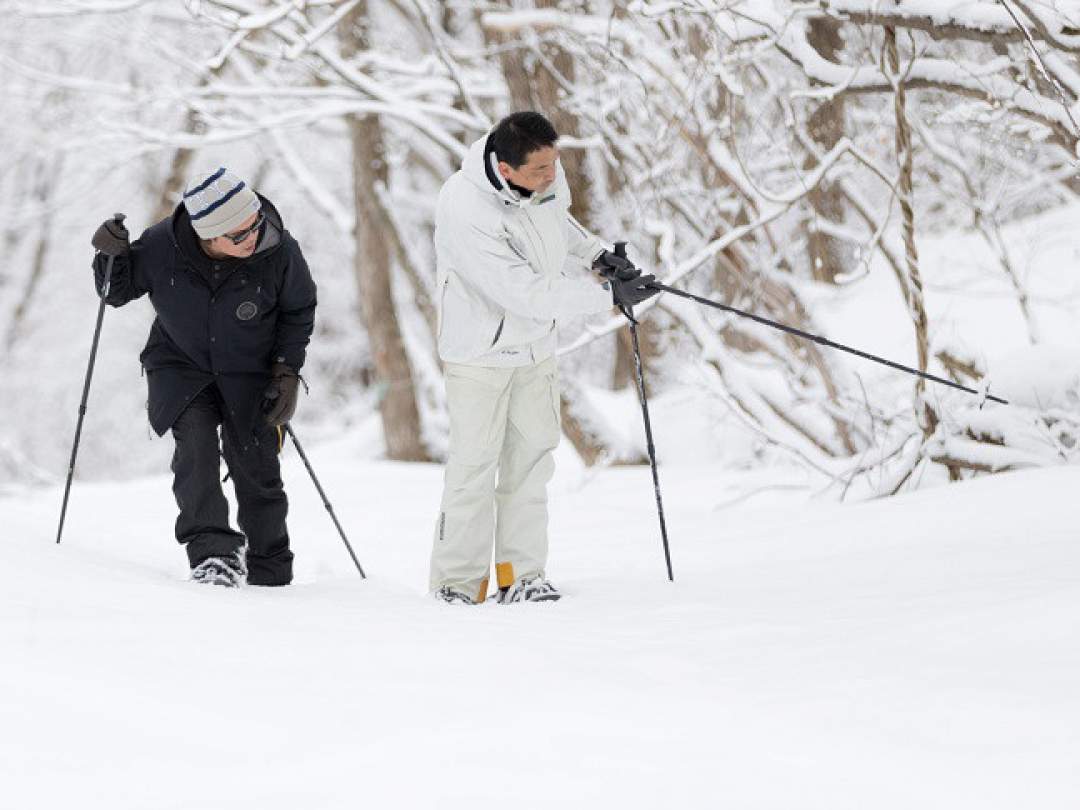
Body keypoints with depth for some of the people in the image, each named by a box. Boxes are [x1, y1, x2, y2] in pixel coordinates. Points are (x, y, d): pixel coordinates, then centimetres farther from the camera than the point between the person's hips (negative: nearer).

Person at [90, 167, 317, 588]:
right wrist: (112, 256, -23)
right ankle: (213, 552, -29)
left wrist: (287, 372, -8)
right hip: (181, 367, 0)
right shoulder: (163, 245, -21)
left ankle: (270, 576, 17)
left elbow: (299, 311, -1)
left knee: (256, 470, -2)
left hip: (250, 375, 0)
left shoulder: (280, 252, -20)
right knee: (195, 443, -25)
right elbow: (118, 292, -2)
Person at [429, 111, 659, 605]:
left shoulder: (548, 176, -12)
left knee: (532, 455, 9)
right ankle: (457, 579, 8)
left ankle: (522, 574, 16)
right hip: (481, 349, -7)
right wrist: (609, 295, -30)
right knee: (475, 463, -3)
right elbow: (525, 293, -33)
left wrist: (595, 253, -3)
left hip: (534, 343, 7)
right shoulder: (465, 212, -34)